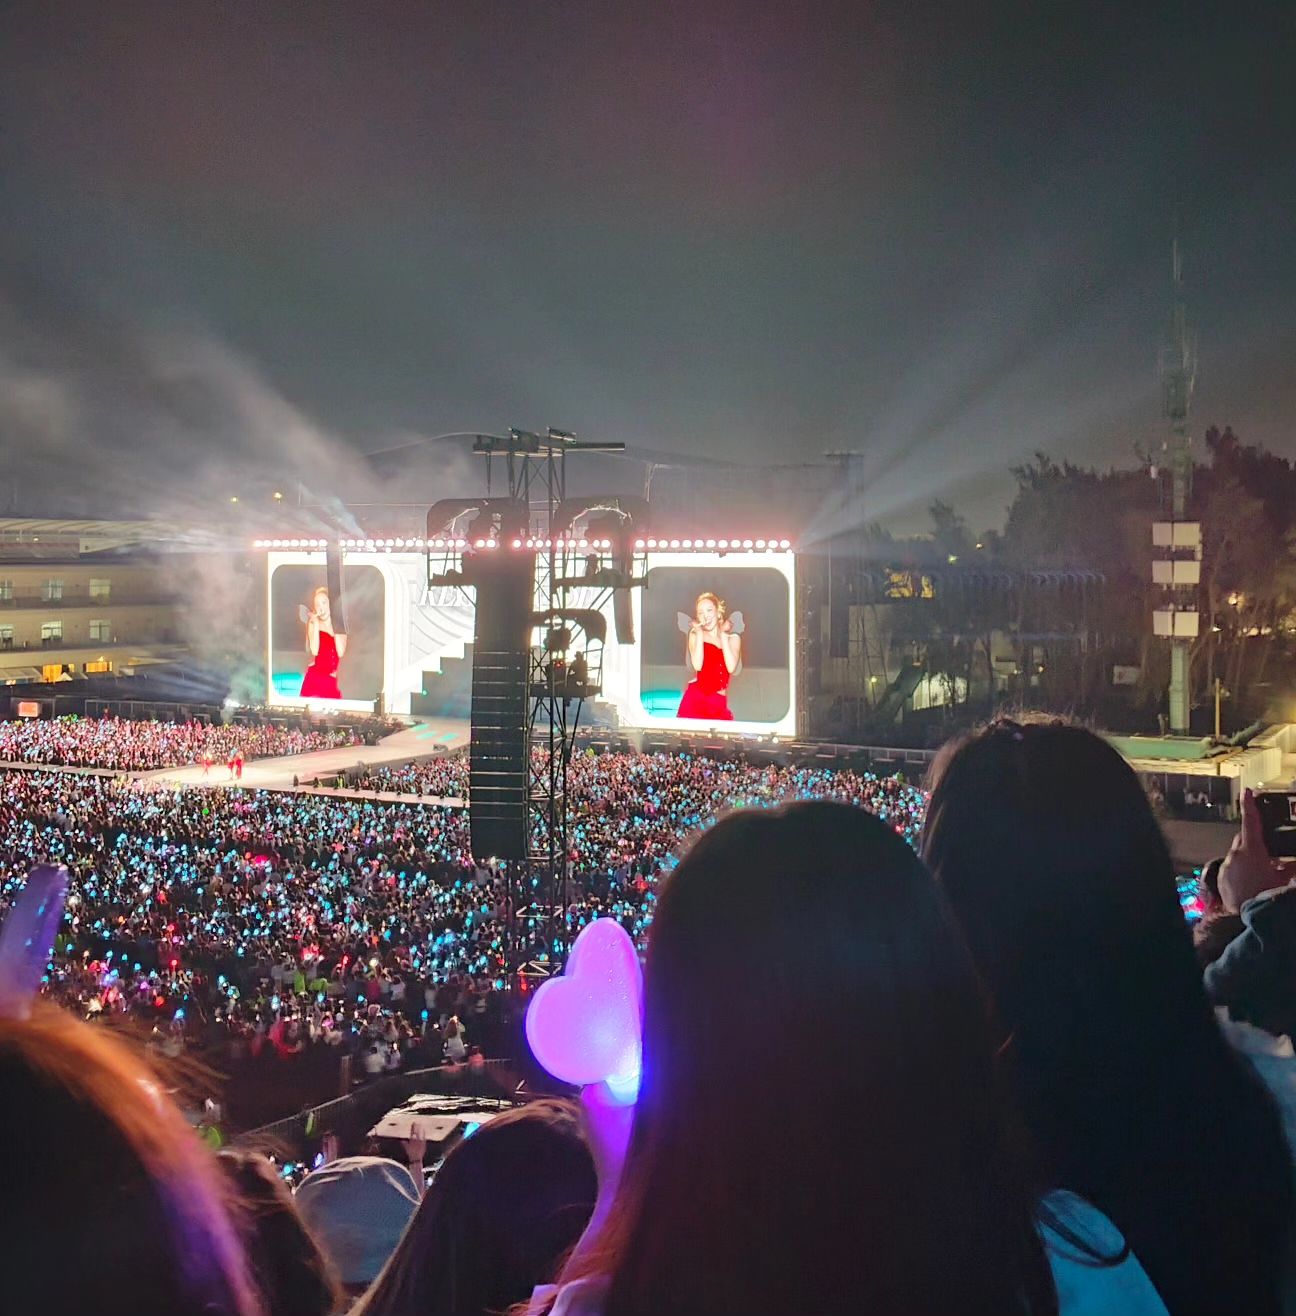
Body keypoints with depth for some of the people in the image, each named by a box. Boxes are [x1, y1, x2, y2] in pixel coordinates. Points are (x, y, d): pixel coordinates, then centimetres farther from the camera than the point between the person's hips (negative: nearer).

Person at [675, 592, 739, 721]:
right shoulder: (695, 635, 6)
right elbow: (697, 666, -10)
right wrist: (700, 634, -5)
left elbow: (731, 667, -10)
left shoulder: (733, 638, 8)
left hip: (719, 702, 1)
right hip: (695, 698, -1)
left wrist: (723, 635, -4)